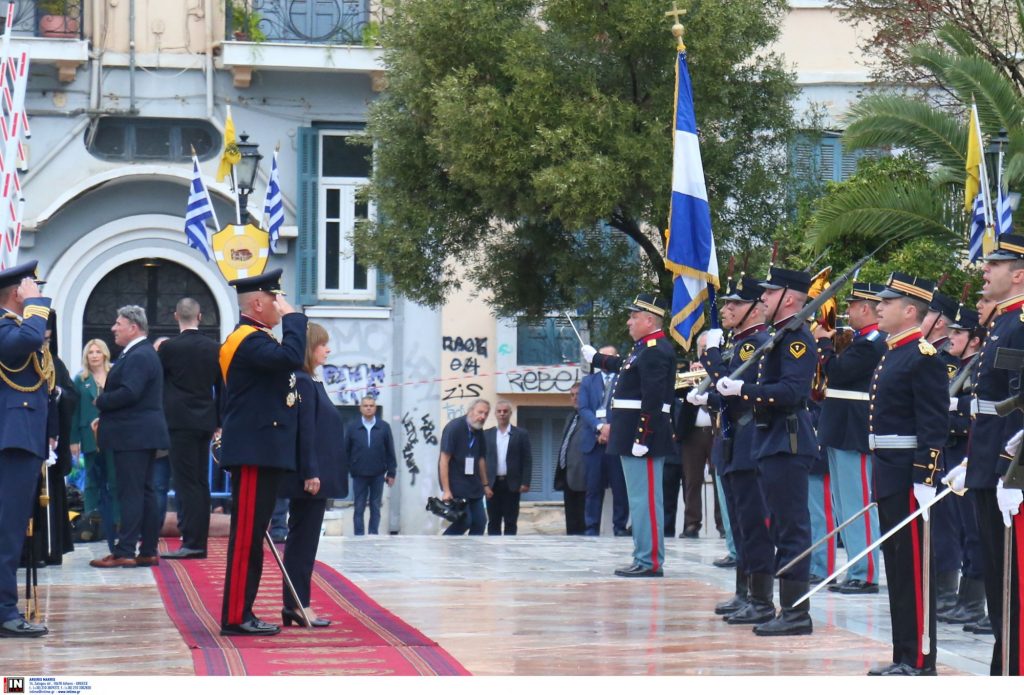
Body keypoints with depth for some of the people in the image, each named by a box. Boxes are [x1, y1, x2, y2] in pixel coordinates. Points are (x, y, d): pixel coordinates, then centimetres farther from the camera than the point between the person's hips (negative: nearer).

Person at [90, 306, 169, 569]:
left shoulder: (139, 357, -16)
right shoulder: (140, 353, 18)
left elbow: (128, 393, -26)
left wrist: (101, 402, -11)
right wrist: (106, 417, 11)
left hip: (133, 436, -11)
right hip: (143, 435, 11)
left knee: (131, 493, -9)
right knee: (145, 492, 10)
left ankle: (124, 552, -9)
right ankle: (148, 552, 13)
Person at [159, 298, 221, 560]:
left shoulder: (169, 348, -9)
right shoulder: (215, 348, 5)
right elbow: (221, 388, 10)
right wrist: (218, 422, 18)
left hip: (179, 422, -5)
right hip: (205, 422, 5)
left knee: (186, 483, -6)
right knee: (201, 483, 9)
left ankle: (191, 542, -10)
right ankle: (199, 541, 11)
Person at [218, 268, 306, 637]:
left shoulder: (256, 338, 20)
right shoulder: (247, 340, -14)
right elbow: (291, 357, -29)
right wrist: (293, 317, -18)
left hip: (262, 452, 11)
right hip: (254, 453, -11)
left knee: (251, 534, 12)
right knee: (247, 534, -8)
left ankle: (240, 612, 16)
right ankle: (236, 617, -7)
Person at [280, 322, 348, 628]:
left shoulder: (310, 382, 16)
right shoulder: (302, 382, -14)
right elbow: (305, 431, -19)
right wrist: (311, 473, -21)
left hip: (314, 477, 10)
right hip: (310, 476, -10)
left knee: (302, 539, 11)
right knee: (303, 539, -6)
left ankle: (294, 604, 15)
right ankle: (298, 604, -4)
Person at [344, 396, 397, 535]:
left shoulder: (384, 427, 1)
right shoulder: (352, 427, 1)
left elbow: (390, 452, 4)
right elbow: (345, 451, 4)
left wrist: (391, 473, 2)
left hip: (378, 475, 0)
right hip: (359, 475, 0)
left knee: (375, 507, 7)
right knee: (359, 508, 2)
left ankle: (374, 534, 12)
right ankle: (359, 536, 5)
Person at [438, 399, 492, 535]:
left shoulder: (479, 432, 7)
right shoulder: (454, 428, -14)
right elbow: (444, 459, -16)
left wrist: (485, 485, 18)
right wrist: (446, 490, -19)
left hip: (473, 485, 7)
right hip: (456, 485, -7)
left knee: (479, 522, 1)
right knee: (464, 521, -12)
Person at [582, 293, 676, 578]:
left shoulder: (656, 351, -16)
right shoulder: (645, 348, 15)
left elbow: (653, 398, -23)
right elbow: (624, 365, 37)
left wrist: (642, 438, -25)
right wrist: (595, 358, 53)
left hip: (645, 435, -11)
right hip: (634, 436, 11)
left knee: (644, 500, -8)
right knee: (642, 499, 13)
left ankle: (649, 562, -7)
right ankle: (646, 559, 18)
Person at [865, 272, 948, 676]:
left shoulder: (923, 358, -13)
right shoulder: (892, 354, 16)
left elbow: (934, 427, -18)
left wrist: (924, 482, -22)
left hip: (910, 478, -10)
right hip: (889, 476, 10)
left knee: (915, 569, -6)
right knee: (897, 567, 12)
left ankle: (920, 662, -2)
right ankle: (903, 657, 17)